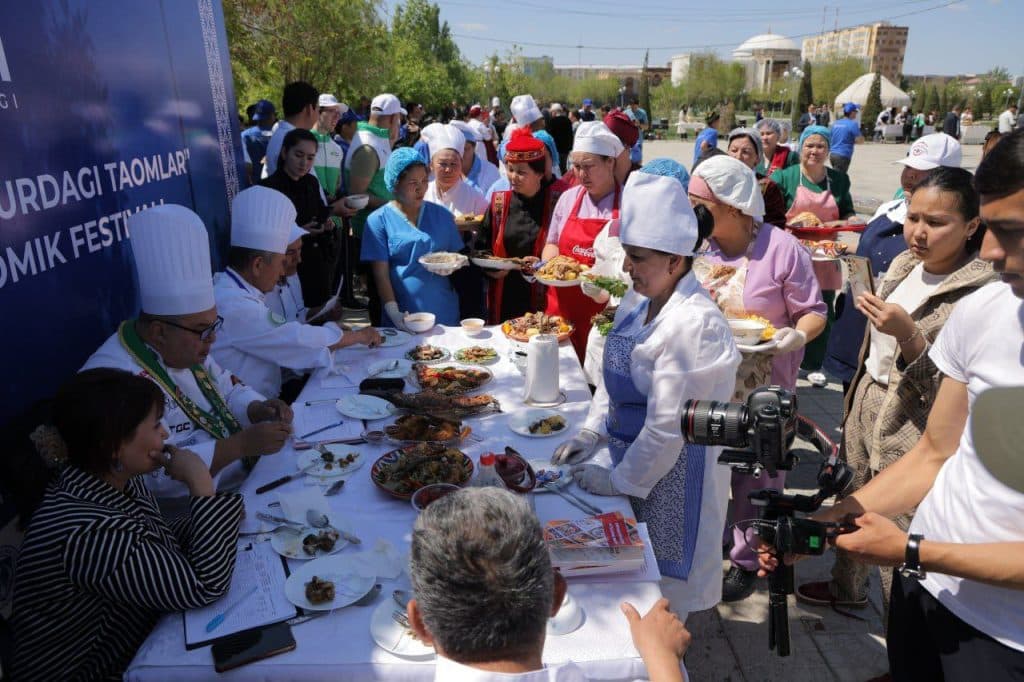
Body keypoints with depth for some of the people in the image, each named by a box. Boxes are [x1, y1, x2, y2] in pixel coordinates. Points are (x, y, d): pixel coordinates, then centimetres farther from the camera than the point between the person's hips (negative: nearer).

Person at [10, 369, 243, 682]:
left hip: (142, 640, 7)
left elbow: (158, 545, 8)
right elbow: (205, 586, -29)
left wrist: (217, 518, -10)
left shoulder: (116, 479, -8)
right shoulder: (87, 532, -33)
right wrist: (200, 481, -27)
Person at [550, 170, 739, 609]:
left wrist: (618, 481, -16)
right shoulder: (639, 300, 1)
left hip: (674, 468, -8)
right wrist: (591, 432, 4)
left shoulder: (692, 323, -26)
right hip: (632, 449, 8)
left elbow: (667, 426, -25)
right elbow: (615, 375, 13)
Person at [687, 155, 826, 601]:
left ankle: (749, 559, 29)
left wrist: (796, 336, -27)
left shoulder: (782, 248, -12)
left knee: (754, 478, 8)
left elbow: (813, 312, -7)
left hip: (760, 391, -4)